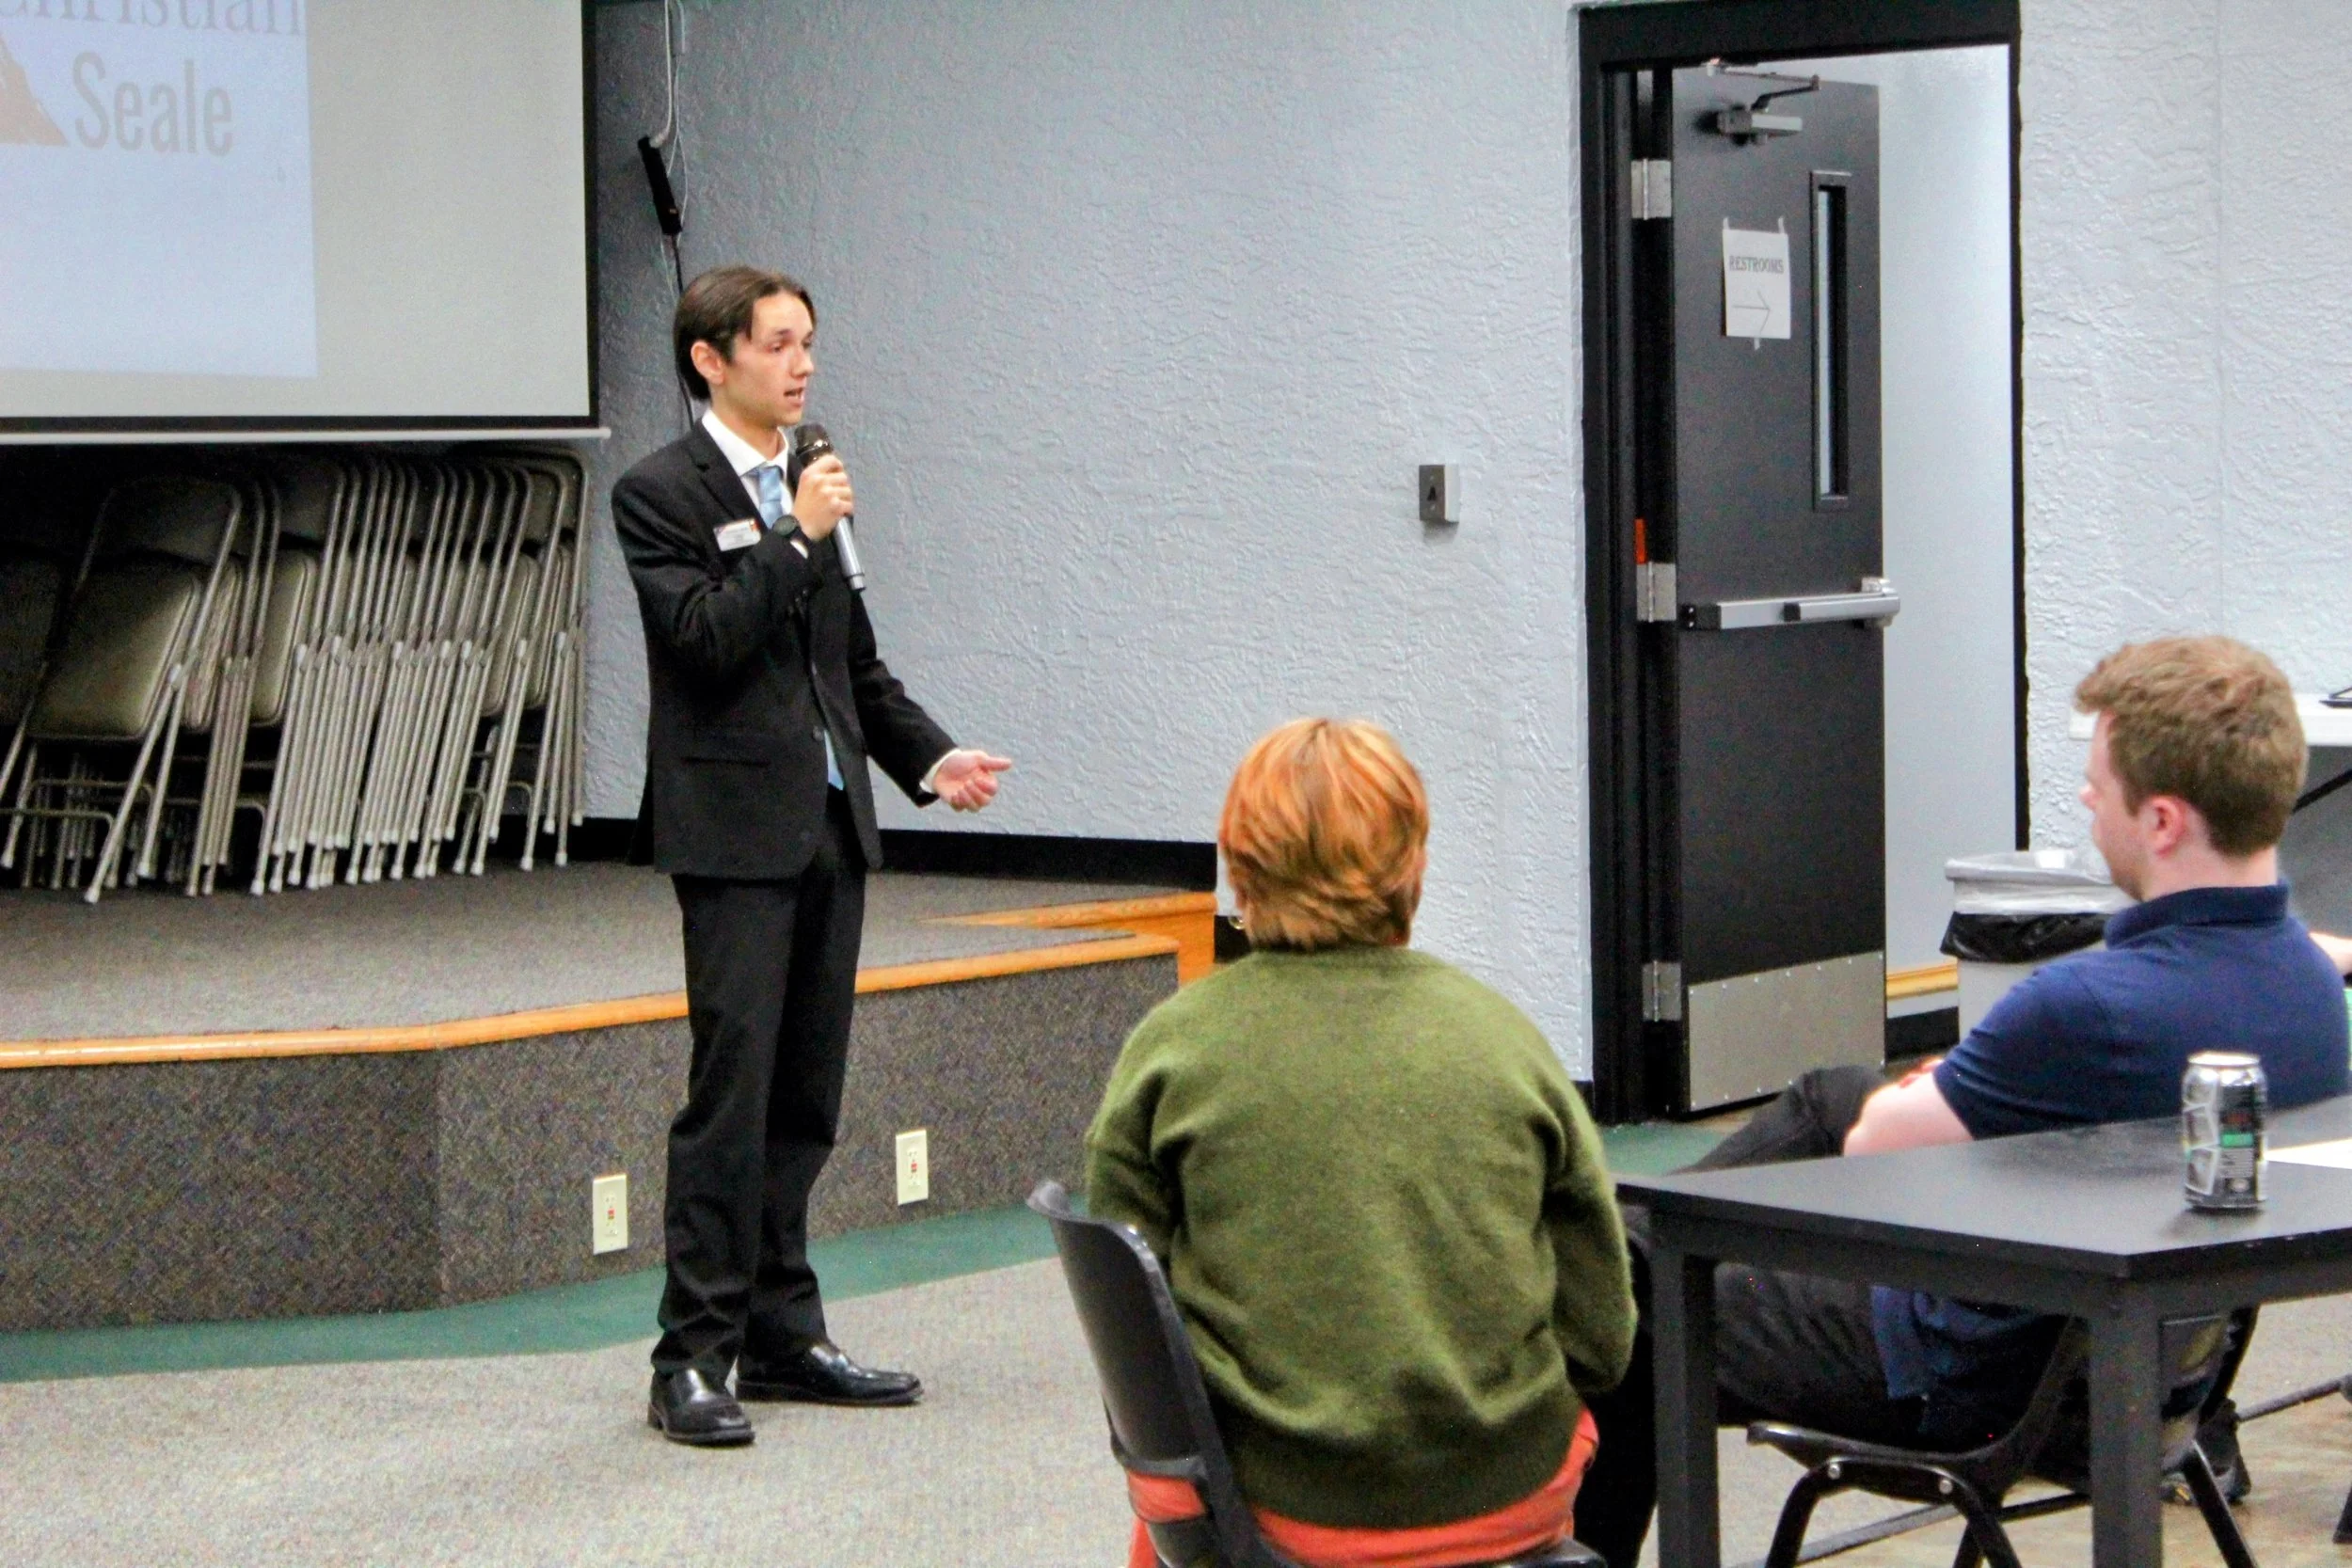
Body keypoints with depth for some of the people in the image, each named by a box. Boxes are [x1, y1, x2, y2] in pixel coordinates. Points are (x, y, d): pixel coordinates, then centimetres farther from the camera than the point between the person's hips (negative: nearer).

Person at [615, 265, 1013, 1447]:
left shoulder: (802, 488, 17)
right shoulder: (661, 492, -5)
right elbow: (703, 637, -17)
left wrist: (929, 756, 10)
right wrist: (798, 537, -17)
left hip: (829, 823, 8)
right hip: (737, 830, -8)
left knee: (805, 1095, 10)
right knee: (730, 1093, -9)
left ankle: (784, 1336, 18)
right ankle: (694, 1358, -4)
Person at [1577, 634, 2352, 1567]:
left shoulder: (2092, 1006, -34)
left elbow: (1876, 1149, -17)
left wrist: (1902, 1101, 5)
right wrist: (1955, 1093, 9)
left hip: (1974, 1383, -8)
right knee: (1826, 1096, 26)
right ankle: (1638, 1231, 44)